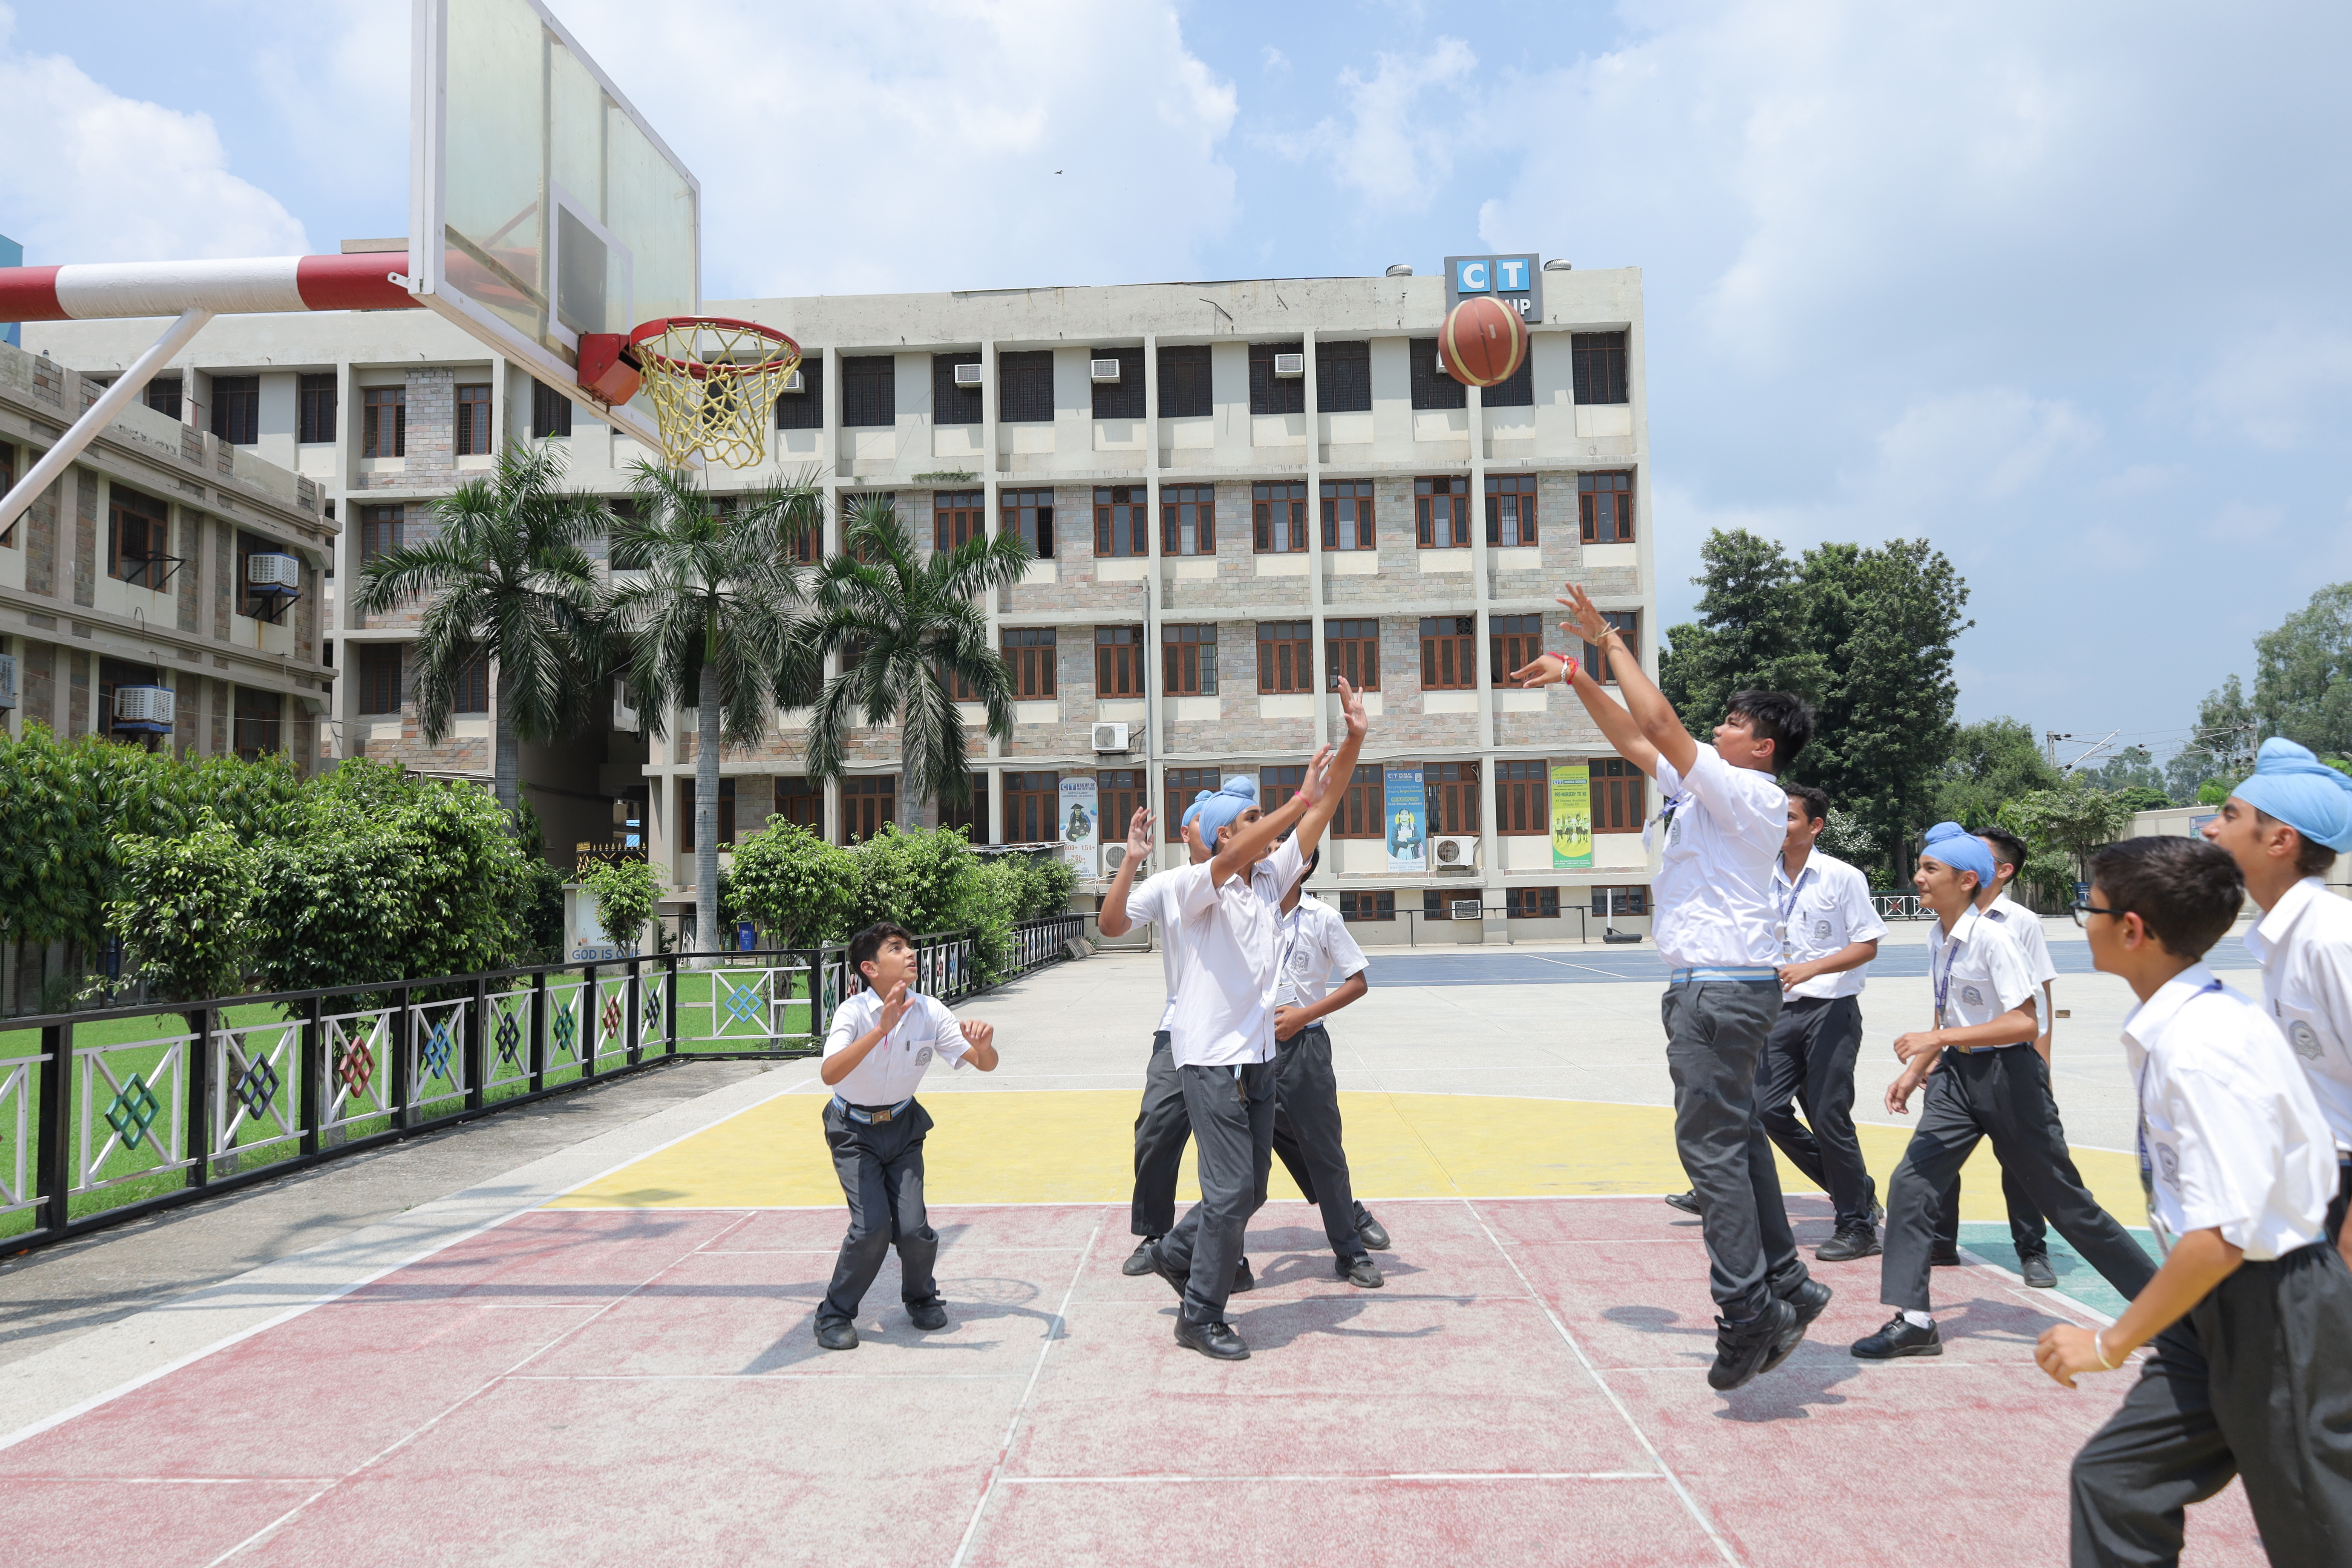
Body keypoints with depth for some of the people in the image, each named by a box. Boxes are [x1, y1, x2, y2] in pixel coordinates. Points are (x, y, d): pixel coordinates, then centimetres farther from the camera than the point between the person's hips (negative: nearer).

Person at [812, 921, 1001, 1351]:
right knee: (873, 1225, -18)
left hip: (903, 1126, 3)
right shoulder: (854, 1012, -24)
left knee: (913, 1227, -10)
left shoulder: (929, 1011, -14)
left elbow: (985, 1064, -12)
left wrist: (984, 1047, -36)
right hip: (854, 1131, -3)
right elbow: (829, 1074, -41)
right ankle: (835, 1315, 5)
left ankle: (921, 1298, 21)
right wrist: (881, 1029, -51)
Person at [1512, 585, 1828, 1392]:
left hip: (1723, 987, -10)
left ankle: (1746, 1310, -5)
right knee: (1735, 1139, 13)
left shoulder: (1750, 796, -11)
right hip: (1710, 986, 10)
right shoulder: (1706, 788, 15)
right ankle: (1785, 1287, 19)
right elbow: (1635, 740, 23)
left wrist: (1610, 640, -9)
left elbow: (1659, 724, -16)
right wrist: (1577, 676, 19)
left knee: (1711, 1144, -9)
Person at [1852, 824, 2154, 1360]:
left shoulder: (1991, 937, -19)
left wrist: (1938, 1039, -29)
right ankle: (1914, 1321, -1)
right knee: (1910, 1185, -6)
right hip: (1958, 1075, 7)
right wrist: (1915, 1071, 9)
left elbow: (2026, 1023, -26)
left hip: (2008, 1075, -7)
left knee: (2066, 1203, 6)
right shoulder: (1939, 938, 5)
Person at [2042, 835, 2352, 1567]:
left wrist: (2112, 1343, -19)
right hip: (2221, 1312, 9)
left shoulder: (2202, 1046, -25)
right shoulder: (2171, 1026, 2)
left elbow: (2222, 1235, -27)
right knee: (2114, 1481, 10)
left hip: (2277, 1314, -9)